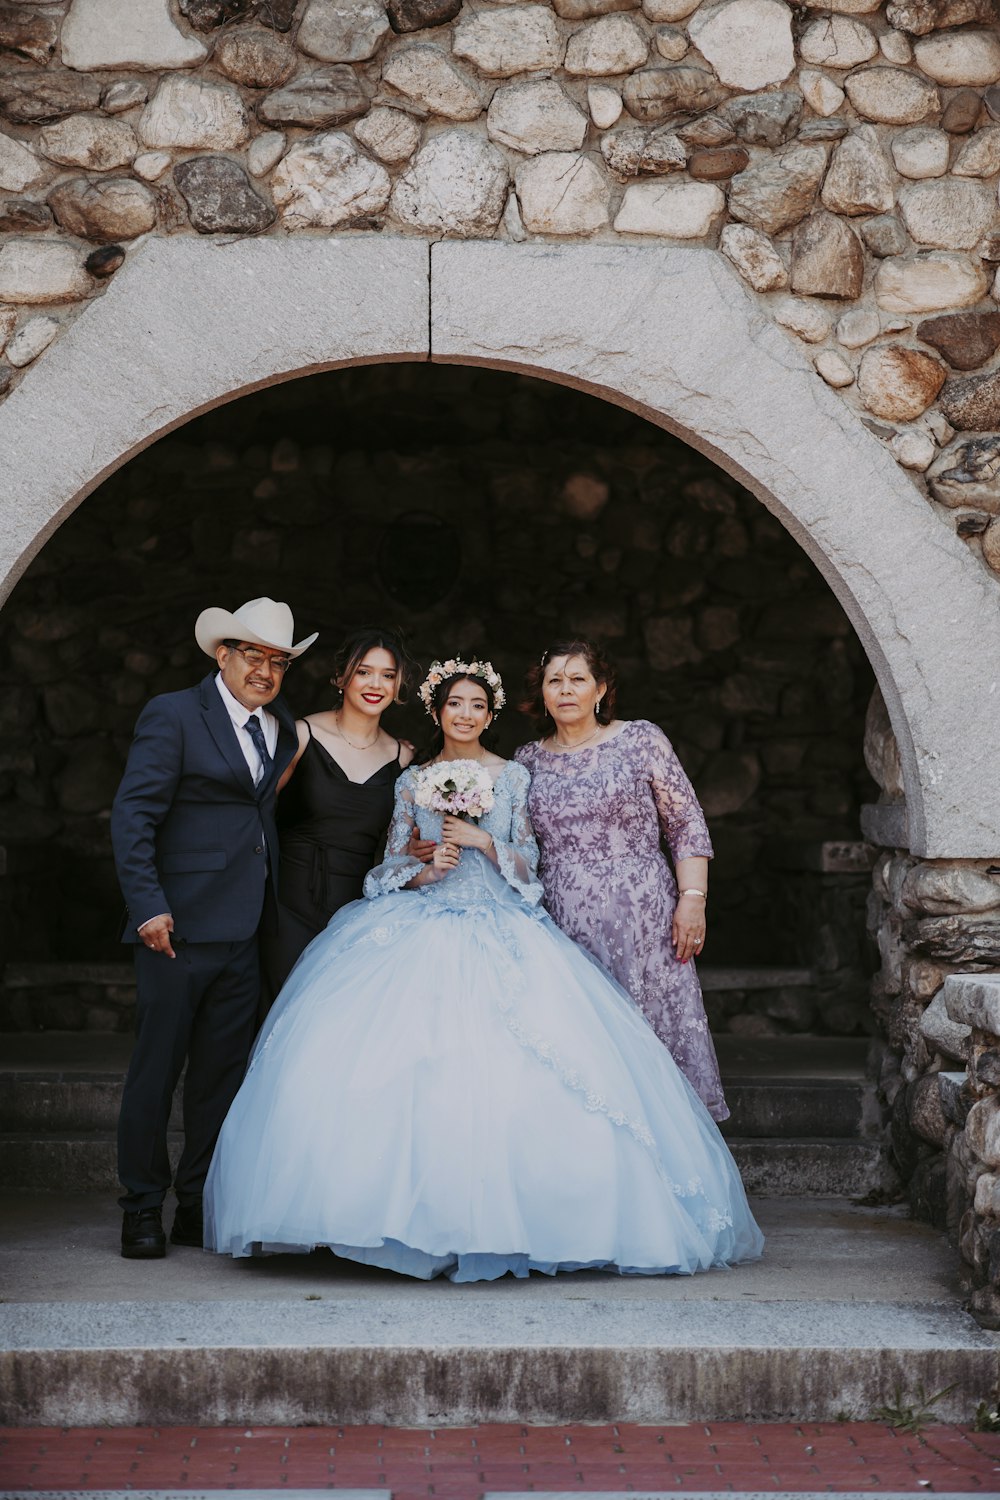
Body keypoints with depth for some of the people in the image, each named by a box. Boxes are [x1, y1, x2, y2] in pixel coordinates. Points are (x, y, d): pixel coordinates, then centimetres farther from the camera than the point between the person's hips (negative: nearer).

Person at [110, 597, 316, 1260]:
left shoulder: (284, 728, 15)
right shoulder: (173, 715, -3)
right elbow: (133, 816, -9)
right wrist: (148, 904, -16)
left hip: (246, 931, 5)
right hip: (181, 927, -5)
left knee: (222, 1074, 10)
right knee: (157, 1068, 0)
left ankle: (200, 1207, 19)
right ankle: (143, 1210, 12)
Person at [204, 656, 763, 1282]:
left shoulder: (512, 776, 12)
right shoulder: (412, 781, 15)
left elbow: (528, 860, 9)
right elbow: (391, 862, 14)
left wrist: (484, 841, -7)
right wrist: (422, 872, -6)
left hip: (498, 929, -1)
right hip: (419, 928, 1)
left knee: (509, 1064, -19)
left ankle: (492, 1214, -12)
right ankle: (420, 1211, -11)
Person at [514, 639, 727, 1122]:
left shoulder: (640, 739, 2)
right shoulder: (528, 761, 11)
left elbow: (687, 825, 1)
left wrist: (692, 899, -8)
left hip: (643, 916, -2)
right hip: (564, 923, 2)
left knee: (654, 1028, -4)